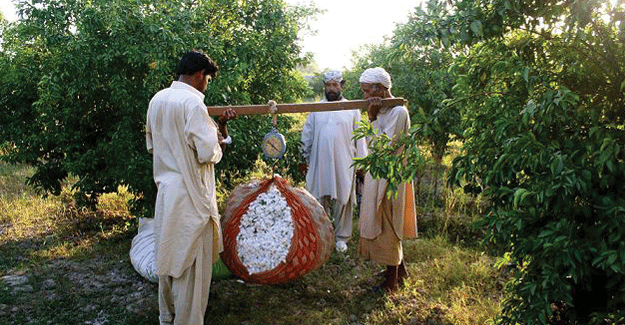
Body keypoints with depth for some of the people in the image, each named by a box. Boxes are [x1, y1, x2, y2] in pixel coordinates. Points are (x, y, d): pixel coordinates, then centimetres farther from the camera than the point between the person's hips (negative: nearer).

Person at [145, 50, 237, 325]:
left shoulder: (157, 99, 9)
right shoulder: (192, 102, -17)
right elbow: (208, 152, -23)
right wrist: (219, 139, 0)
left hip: (165, 190, 9)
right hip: (190, 195, -9)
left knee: (169, 254, 21)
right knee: (191, 263, 4)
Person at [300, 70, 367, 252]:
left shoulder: (352, 109, 5)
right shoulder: (315, 109, 9)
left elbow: (359, 138, 5)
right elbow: (307, 136, 13)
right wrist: (304, 159, 11)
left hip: (344, 164, -1)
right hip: (319, 162, 2)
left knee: (343, 200, 2)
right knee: (320, 198, 5)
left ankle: (341, 237, 15)